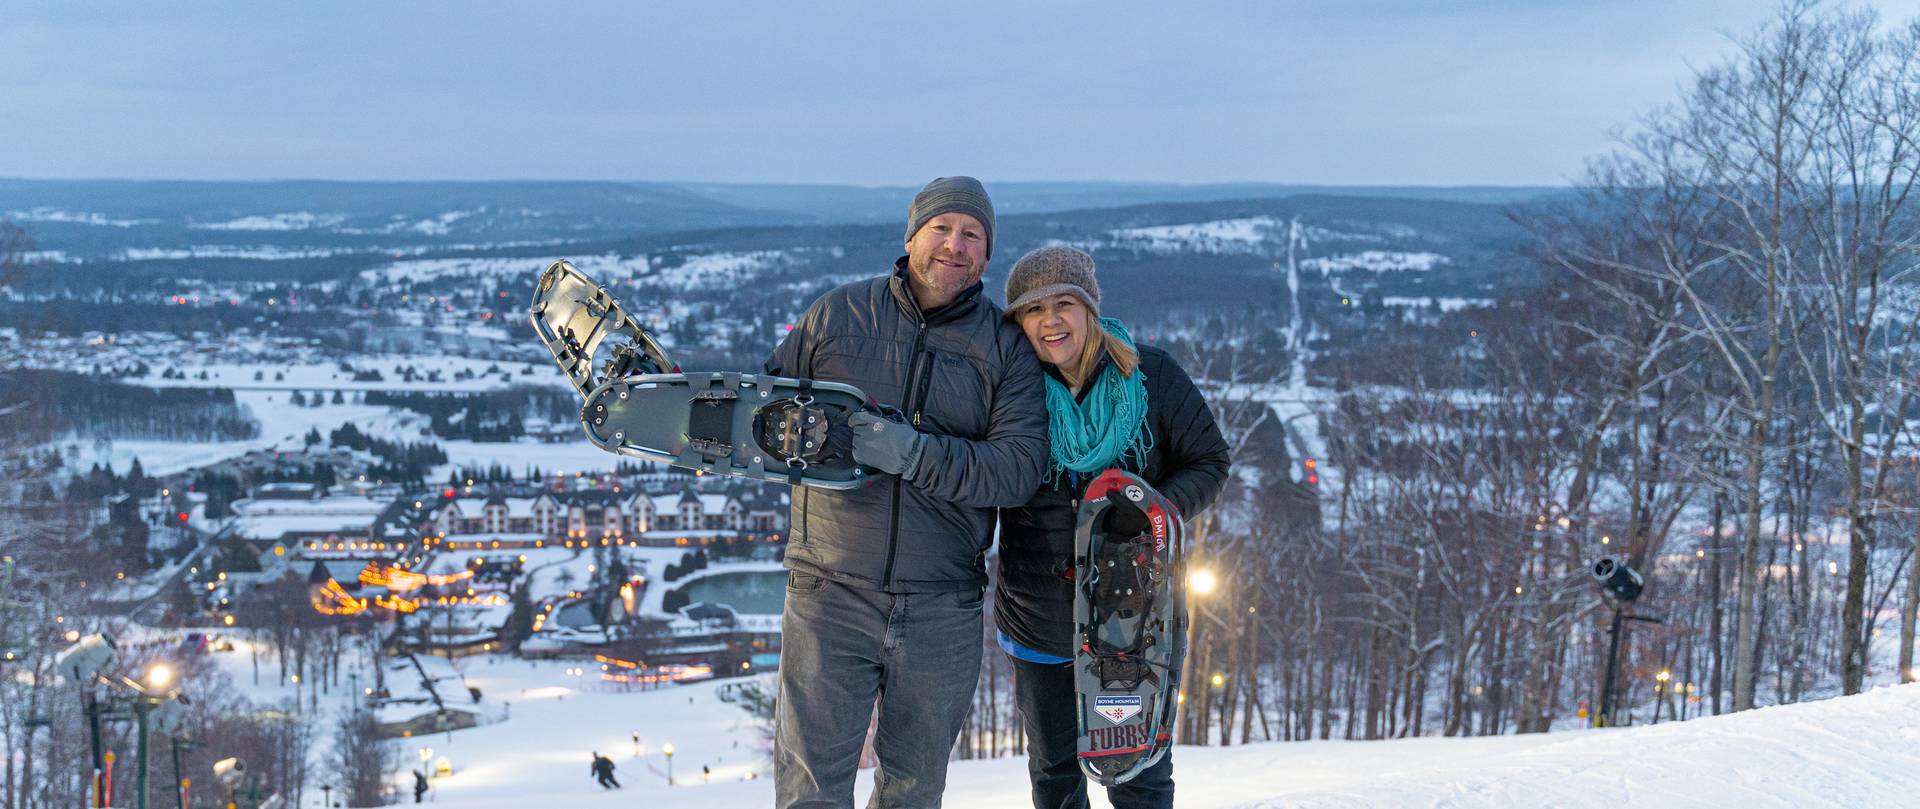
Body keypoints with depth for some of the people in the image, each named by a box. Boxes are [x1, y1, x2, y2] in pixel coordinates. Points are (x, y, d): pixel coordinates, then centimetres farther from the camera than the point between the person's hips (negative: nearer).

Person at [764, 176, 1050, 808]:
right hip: (831, 594, -1)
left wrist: (916, 454, -22)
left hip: (944, 610, 1)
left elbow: (1020, 467, -10)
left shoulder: (1006, 347, 3)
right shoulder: (838, 313, 4)